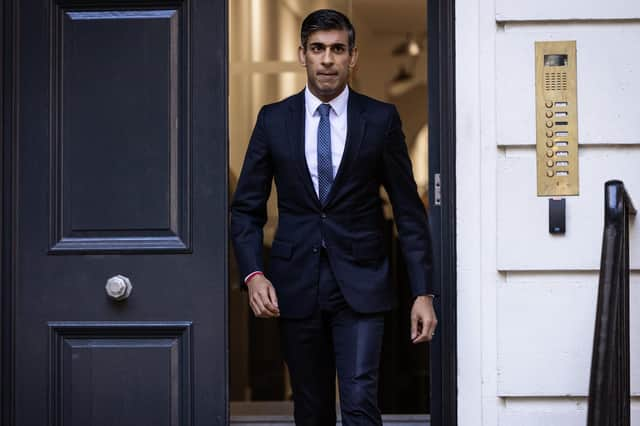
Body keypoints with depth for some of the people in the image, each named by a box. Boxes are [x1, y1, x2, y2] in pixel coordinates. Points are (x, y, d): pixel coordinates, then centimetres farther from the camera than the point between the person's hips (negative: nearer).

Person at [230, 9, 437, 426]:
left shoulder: (381, 119, 0)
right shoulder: (274, 119, 4)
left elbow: (409, 211, 2)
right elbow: (246, 207, 7)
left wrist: (423, 292, -3)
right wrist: (254, 274, -8)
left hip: (360, 284, -2)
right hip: (296, 285, 2)